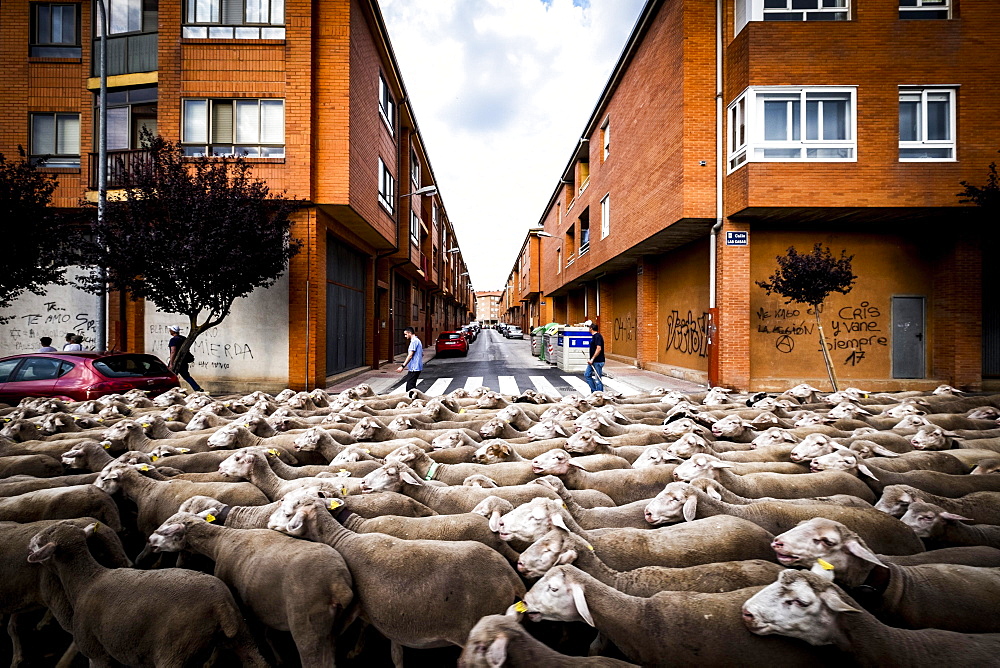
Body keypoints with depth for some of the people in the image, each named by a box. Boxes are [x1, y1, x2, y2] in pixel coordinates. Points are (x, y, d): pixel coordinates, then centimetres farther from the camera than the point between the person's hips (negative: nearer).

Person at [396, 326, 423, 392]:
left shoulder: (414, 341, -14)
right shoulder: (418, 340, 17)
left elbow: (410, 355, -21)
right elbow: (422, 354, 24)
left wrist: (403, 366, -21)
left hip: (414, 368, -10)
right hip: (415, 367, 10)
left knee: (410, 386, -10)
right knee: (411, 386, 13)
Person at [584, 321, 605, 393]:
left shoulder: (597, 336, -17)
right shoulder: (594, 336, 14)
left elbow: (599, 349, -25)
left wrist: (592, 359, -23)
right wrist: (590, 358, 19)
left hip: (598, 361, -11)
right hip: (593, 361, 11)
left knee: (598, 379, -3)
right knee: (587, 375, 13)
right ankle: (594, 391, 19)